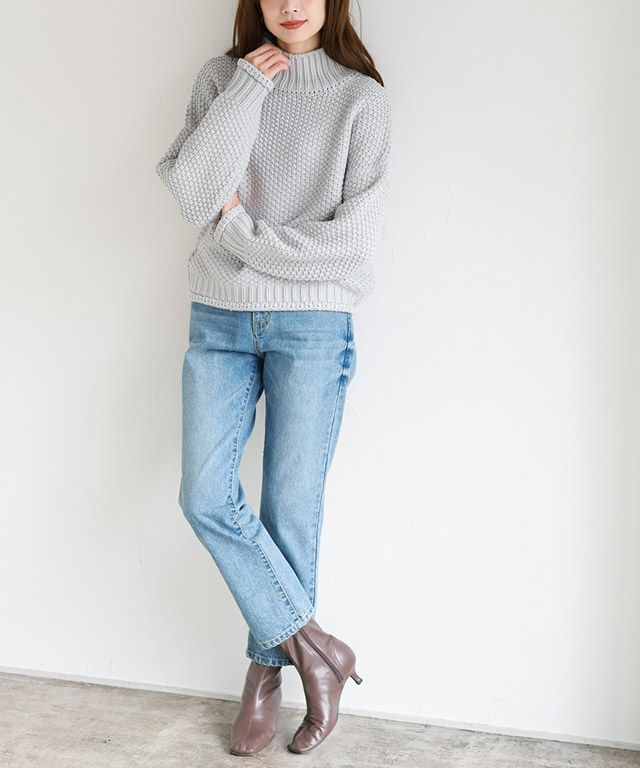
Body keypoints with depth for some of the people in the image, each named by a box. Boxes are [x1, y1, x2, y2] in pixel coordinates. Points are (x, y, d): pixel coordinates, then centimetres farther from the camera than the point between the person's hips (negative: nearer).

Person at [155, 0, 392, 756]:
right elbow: (193, 194, -9)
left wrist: (239, 228, -8)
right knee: (205, 496, -5)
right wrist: (247, 90, -11)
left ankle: (268, 667, 22)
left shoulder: (362, 99, -2)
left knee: (292, 508, 2)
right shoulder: (221, 77, 6)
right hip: (219, 321, 3)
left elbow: (351, 239, -10)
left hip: (313, 326, -3)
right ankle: (314, 646, 9)